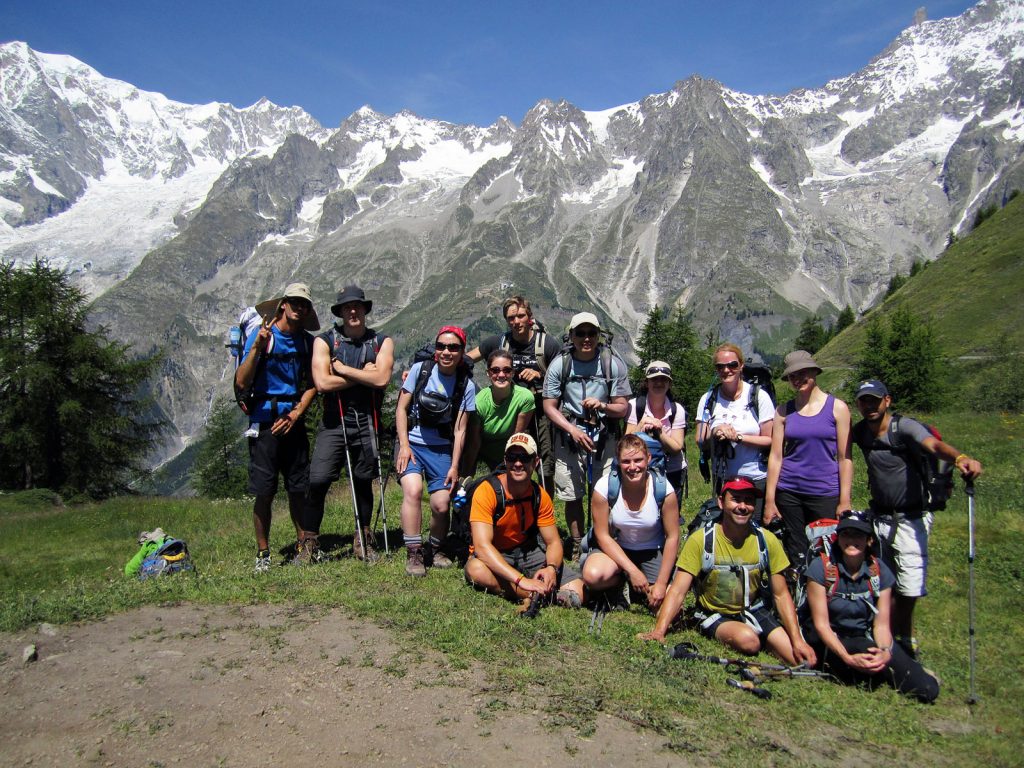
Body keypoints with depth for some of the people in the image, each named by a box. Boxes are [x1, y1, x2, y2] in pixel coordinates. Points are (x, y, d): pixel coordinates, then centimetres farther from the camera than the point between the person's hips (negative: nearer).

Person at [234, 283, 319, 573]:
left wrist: (296, 413, -5)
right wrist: (256, 347, -24)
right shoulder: (261, 336, -6)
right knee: (264, 492, 1)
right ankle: (263, 553, 13)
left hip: (294, 421, 4)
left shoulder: (307, 342, 7)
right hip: (265, 421, -4)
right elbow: (241, 383, -14)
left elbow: (312, 385, 9)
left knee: (298, 489, 9)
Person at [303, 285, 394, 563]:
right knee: (317, 482, -9)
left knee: (363, 483, 10)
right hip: (333, 423, -1)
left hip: (367, 423, 1)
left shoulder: (382, 342, 5)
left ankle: (363, 541, 25)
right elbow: (322, 382, -11)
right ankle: (309, 543, 4)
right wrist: (363, 375, -7)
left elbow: (381, 379, -12)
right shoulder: (324, 341, 3)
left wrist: (342, 368, -8)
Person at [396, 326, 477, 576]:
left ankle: (434, 550, 22)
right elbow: (401, 408, 0)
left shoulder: (466, 385, -3)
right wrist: (404, 446, -9)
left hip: (441, 449, 1)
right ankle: (414, 554, -11)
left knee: (441, 505, -8)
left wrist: (455, 466, -4)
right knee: (413, 490, -25)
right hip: (412, 443, -1)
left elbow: (460, 429, -1)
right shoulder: (420, 369, -4)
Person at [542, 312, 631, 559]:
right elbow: (549, 406, -1)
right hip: (569, 436, 1)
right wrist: (573, 430, -14)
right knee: (572, 496, 6)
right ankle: (577, 546, 22)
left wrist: (602, 406, -22)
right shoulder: (559, 364, -4)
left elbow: (622, 408, -1)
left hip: (604, 436, 0)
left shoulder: (613, 363, -5)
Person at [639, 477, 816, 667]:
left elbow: (781, 595, -1)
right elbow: (677, 592, -18)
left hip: (755, 613, 4)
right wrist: (659, 631, -32)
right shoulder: (700, 539, -16)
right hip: (715, 616, -4)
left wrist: (798, 641, -11)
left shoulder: (767, 540, -7)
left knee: (805, 662, -13)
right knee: (748, 640, -34)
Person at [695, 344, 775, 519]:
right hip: (722, 480, 2)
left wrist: (737, 437, -18)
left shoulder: (759, 396, -5)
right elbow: (701, 444, 5)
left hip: (756, 480, -2)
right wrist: (714, 434, -16)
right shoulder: (708, 399, 3)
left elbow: (770, 441, -6)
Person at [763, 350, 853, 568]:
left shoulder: (837, 407, 0)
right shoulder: (783, 411, 5)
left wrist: (845, 500, -6)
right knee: (795, 555, 8)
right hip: (789, 492, 2)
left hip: (825, 493, -2)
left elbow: (845, 457, -1)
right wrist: (769, 500, 0)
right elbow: (776, 456, 3)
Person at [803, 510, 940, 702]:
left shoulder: (880, 571, -1)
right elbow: (821, 623, -14)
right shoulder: (821, 567, -12)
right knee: (864, 648, -35)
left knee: (927, 689, -17)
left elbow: (881, 624, -5)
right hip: (829, 643, -3)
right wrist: (847, 658, -27)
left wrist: (885, 652, -26)